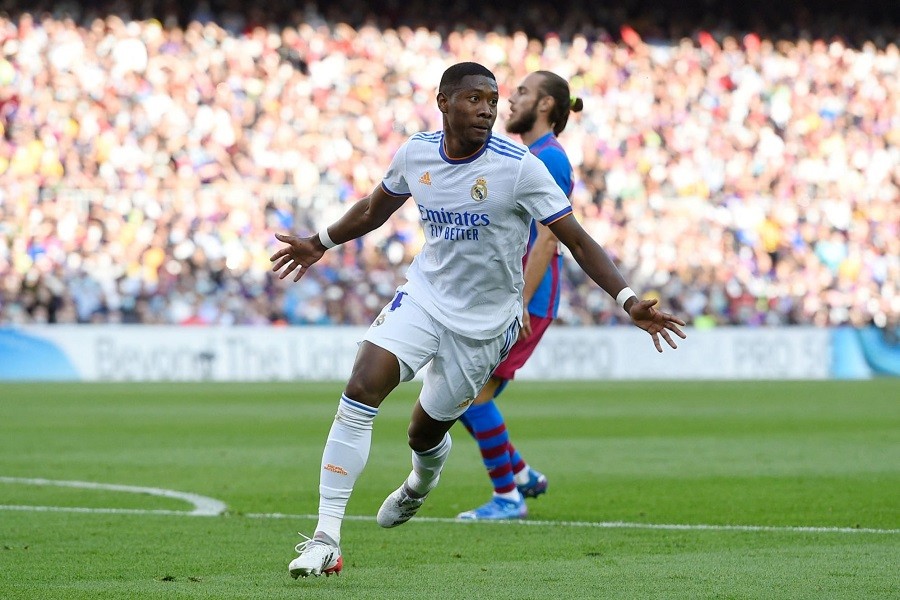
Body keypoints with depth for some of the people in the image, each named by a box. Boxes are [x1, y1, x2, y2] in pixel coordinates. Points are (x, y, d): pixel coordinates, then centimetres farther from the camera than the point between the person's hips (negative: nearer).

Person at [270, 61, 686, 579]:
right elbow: (376, 209, 17)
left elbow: (577, 241, -16)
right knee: (360, 391, -20)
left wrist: (630, 301, -27)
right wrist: (320, 243, 30)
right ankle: (326, 539, -18)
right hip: (423, 298, 2)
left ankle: (422, 480, 50)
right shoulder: (416, 154, -5)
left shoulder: (519, 167, -18)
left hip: (485, 322, -2)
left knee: (425, 434, 8)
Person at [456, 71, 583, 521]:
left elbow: (546, 239, -20)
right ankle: (521, 475, 20)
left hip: (526, 300, -10)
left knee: (472, 394, -10)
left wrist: (520, 304, -24)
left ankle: (507, 498, -2)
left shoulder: (549, 159, -13)